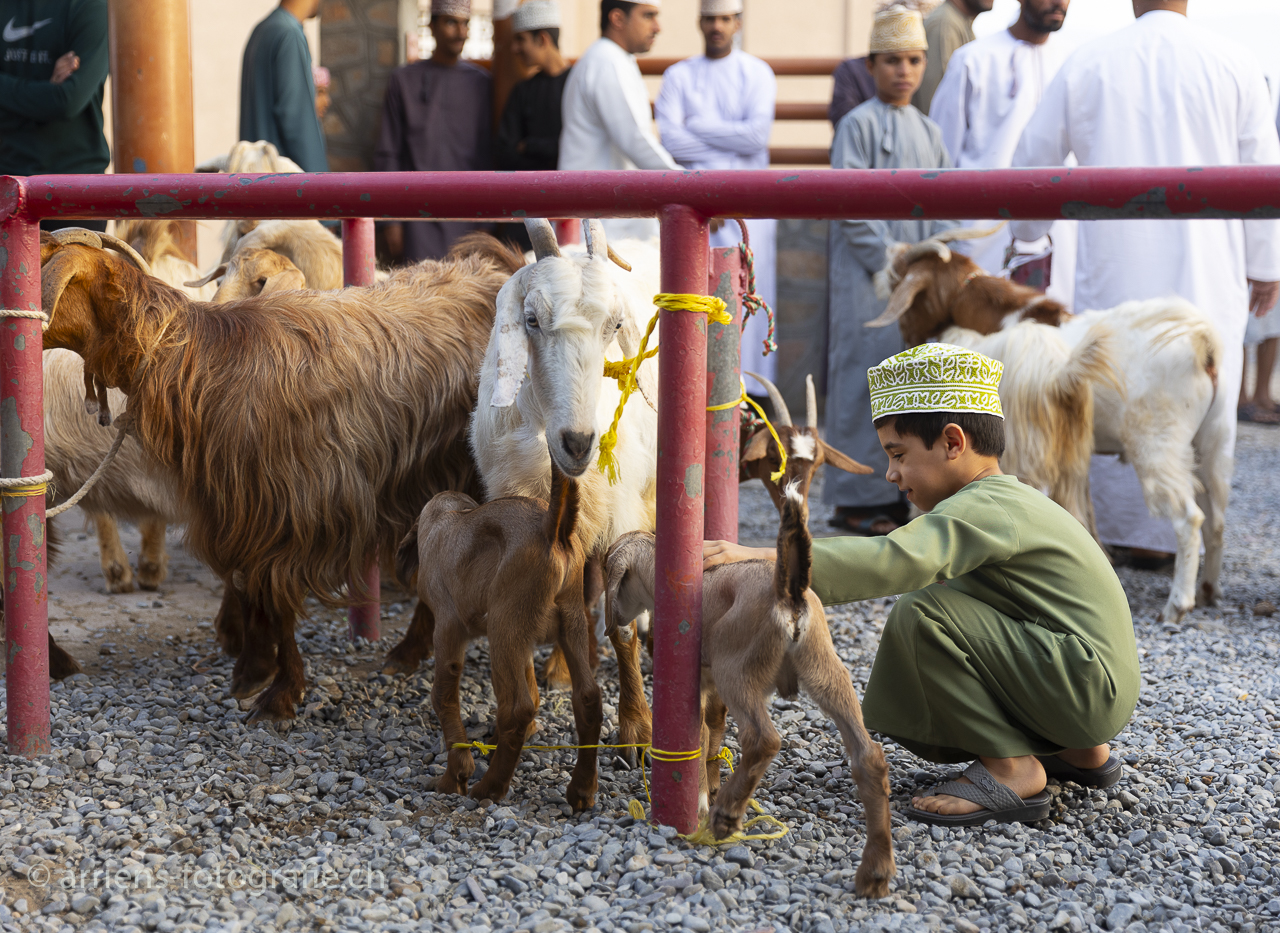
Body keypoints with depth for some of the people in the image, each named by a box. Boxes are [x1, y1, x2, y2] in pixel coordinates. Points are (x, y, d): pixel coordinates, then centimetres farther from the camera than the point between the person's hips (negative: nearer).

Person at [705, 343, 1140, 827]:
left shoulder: (986, 507, -17)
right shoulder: (1010, 501, 17)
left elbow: (898, 561, -34)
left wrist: (769, 559, -37)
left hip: (1088, 685, -10)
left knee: (921, 611, -21)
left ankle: (1011, 770, -13)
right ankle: (1079, 752, 18)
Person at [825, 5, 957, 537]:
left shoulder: (928, 132, 15)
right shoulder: (858, 125, -5)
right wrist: (891, 261, -14)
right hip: (866, 275, -6)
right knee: (865, 377, -6)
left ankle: (903, 490, 13)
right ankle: (856, 500, 0)